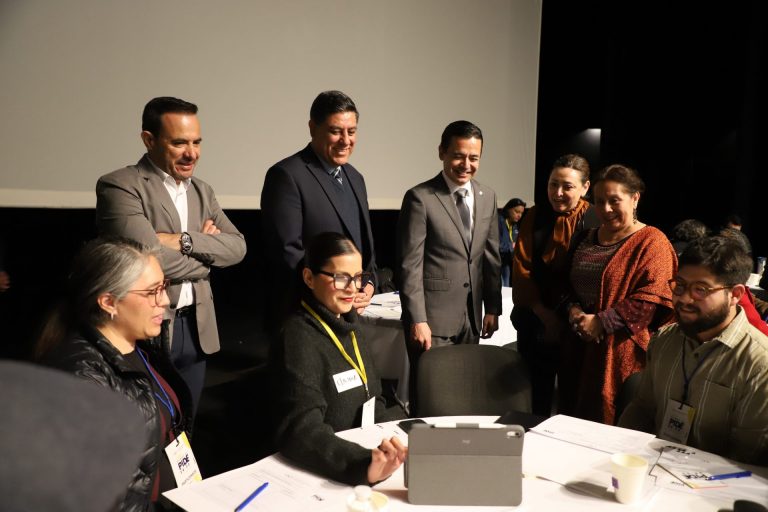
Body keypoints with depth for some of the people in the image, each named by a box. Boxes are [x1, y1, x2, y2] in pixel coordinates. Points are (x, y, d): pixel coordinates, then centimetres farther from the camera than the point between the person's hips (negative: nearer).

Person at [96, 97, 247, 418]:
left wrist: (185, 241, -16)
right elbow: (151, 258, -22)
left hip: (196, 328, 6)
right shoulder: (119, 186, -11)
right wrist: (207, 253, -5)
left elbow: (237, 246, 1)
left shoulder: (201, 191, 11)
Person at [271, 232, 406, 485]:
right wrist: (364, 464, -42)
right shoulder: (300, 339, -16)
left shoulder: (346, 324, 8)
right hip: (324, 477, -7)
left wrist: (397, 439, -1)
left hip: (366, 445, 7)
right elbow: (302, 432, -28)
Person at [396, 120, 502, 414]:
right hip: (433, 316, -5)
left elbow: (491, 256, 13)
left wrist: (493, 307, 11)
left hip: (471, 317, 6)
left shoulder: (487, 197, 9)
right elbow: (410, 265, -12)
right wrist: (417, 320, -15)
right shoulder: (420, 198, -10)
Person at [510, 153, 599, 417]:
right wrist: (544, 314, -7)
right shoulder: (535, 217, 4)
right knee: (538, 391, 11)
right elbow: (521, 267, 0)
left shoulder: (596, 221, -8)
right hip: (535, 322, 3)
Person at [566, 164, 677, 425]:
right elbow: (566, 283, 17)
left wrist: (601, 322, -18)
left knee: (609, 422, 0)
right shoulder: (586, 239, 15)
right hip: (580, 351, 6)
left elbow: (651, 299, -16)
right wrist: (573, 309, -3)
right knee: (575, 418, 12)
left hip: (622, 355, -6)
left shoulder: (651, 241, -6)